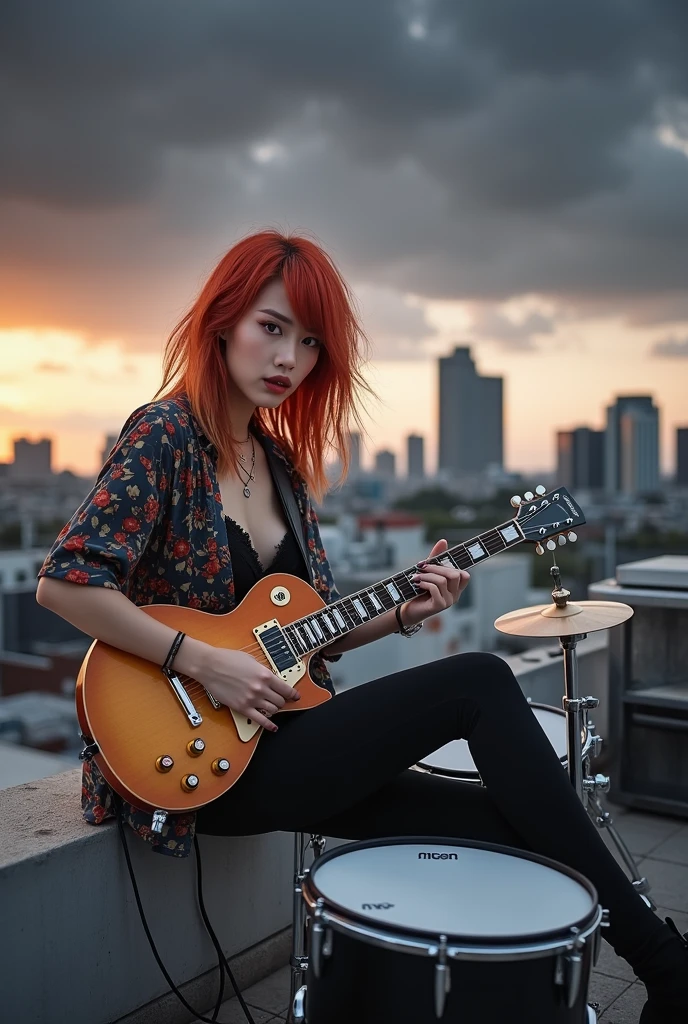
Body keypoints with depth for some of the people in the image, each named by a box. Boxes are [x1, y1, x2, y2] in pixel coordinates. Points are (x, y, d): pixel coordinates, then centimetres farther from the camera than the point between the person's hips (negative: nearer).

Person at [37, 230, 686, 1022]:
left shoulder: (281, 460, 11)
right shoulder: (165, 436, -11)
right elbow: (64, 581, -21)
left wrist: (401, 611, -5)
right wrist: (205, 663, -23)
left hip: (279, 744, 8)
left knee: (506, 822, -3)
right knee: (479, 684, -17)